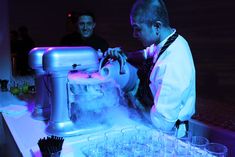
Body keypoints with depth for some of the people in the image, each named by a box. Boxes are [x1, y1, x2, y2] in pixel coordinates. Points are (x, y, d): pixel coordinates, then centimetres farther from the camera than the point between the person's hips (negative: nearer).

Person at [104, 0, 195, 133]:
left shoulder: (172, 65, -33)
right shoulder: (167, 42, -7)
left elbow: (162, 123, -29)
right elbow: (146, 55, 14)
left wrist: (138, 103, -13)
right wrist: (123, 55, -6)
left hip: (168, 132, -7)